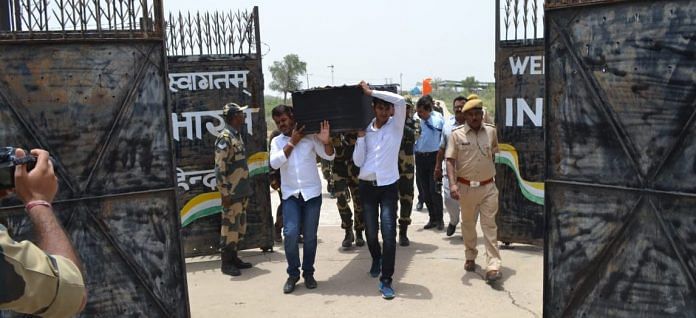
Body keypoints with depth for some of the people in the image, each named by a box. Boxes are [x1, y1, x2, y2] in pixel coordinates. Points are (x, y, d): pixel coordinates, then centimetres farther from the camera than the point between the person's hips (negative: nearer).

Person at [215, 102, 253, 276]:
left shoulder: (237, 135, 14)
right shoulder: (225, 138, -15)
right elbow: (220, 168, -18)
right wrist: (224, 193, -20)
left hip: (242, 191, 9)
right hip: (232, 193, -9)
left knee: (240, 226, 15)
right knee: (230, 227, -1)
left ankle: (234, 258, 26)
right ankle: (226, 263, 9)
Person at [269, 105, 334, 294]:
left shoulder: (310, 136, -1)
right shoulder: (277, 141, 5)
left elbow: (329, 156, -5)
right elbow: (274, 163, -12)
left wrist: (326, 141, -25)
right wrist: (292, 142, -13)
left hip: (312, 193, -1)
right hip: (290, 195, 1)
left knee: (310, 236, 5)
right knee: (290, 233, -12)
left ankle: (308, 273, 22)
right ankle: (293, 273, 6)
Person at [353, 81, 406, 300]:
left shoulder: (396, 126, 1)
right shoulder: (366, 129, 6)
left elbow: (400, 101, -18)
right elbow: (358, 161, 0)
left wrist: (370, 91, -14)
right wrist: (360, 136, -7)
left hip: (388, 186, -2)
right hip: (367, 186, 2)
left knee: (389, 232, -11)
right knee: (370, 231, 13)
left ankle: (386, 280, -5)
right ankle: (376, 259, 44)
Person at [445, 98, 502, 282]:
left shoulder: (491, 131, 2)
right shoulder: (457, 134, -6)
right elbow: (450, 161, -10)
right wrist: (452, 184, -21)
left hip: (488, 187, 1)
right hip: (465, 187, 0)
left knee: (490, 226, -3)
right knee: (468, 224, 15)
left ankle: (493, 266, -4)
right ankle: (470, 257, 34)